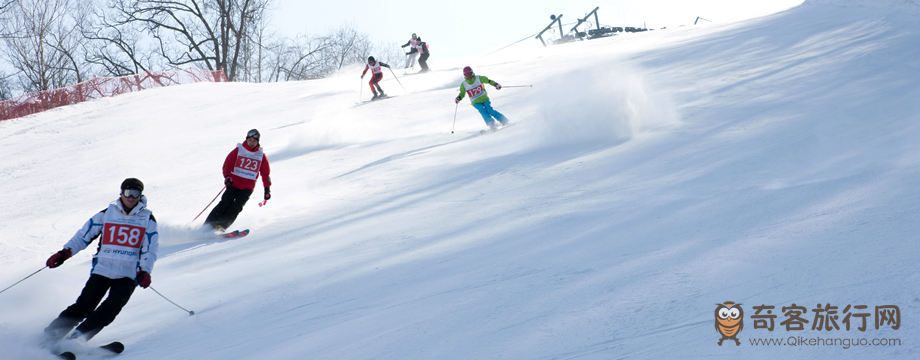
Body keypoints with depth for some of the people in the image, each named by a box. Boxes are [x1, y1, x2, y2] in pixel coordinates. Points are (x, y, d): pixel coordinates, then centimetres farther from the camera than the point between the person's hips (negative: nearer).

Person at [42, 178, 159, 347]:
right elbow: (84, 234, 9)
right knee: (83, 306, -11)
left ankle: (77, 337, -19)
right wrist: (65, 253, -3)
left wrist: (145, 271, -13)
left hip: (128, 274, 0)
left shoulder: (147, 219, 6)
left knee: (111, 308, -21)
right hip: (102, 269, 0)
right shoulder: (107, 214, 8)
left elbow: (150, 249, 2)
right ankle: (49, 336, -3)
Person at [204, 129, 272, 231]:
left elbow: (265, 174, 12)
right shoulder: (238, 151, 2)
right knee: (225, 204, -16)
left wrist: (267, 189, 7)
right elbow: (227, 164, -1)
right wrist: (227, 176, -20)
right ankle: (208, 225, -15)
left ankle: (221, 225, -27)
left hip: (248, 187, 1)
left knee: (237, 207, -19)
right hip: (234, 183, -1)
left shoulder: (261, 156, 6)